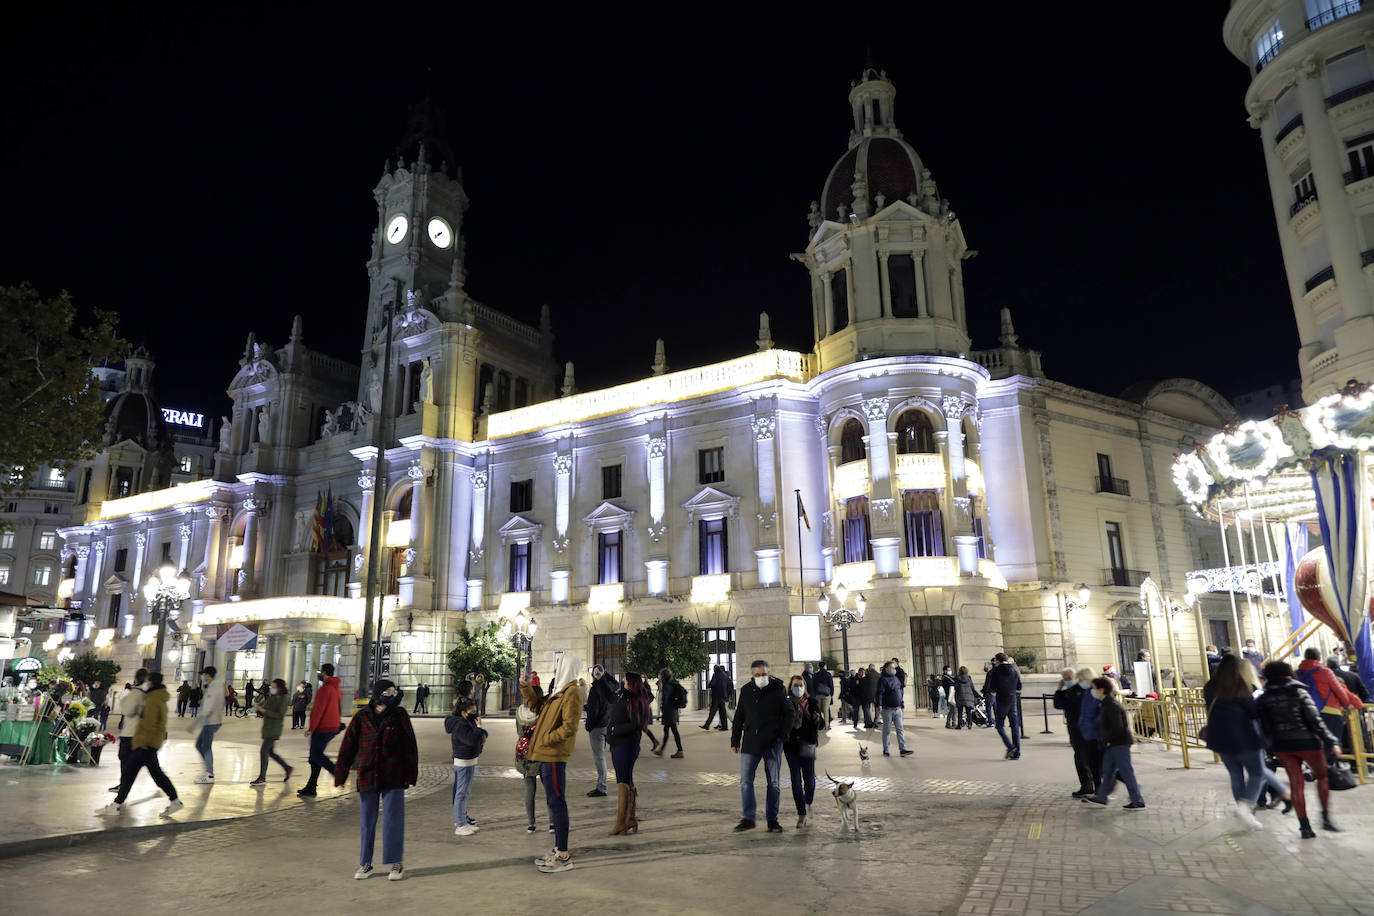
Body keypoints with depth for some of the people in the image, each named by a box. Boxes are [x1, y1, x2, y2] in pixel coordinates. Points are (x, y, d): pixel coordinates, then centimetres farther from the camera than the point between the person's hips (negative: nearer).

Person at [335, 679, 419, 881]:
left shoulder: (399, 715, -2)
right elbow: (348, 747, 3)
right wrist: (340, 775, 1)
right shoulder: (361, 717, -1)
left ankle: (397, 863, 14)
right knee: (367, 822, 11)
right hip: (367, 778, 1)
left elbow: (410, 747, -1)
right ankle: (365, 864, 25)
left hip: (393, 779, -1)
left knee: (393, 820, 1)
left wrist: (411, 775, -3)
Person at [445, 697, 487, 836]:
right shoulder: (460, 725, -19)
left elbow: (480, 735, 20)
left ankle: (462, 820, 27)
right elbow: (472, 740, -30)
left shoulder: (468, 721, 12)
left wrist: (483, 734, 0)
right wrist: (479, 727, -21)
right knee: (461, 793, -4)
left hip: (470, 761, 10)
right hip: (463, 762, -10)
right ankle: (460, 826, 1)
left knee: (465, 792, 17)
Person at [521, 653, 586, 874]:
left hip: (554, 756, -10)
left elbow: (569, 727, -21)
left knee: (556, 802, -6)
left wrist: (546, 739, -15)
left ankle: (563, 857, -1)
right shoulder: (559, 690, 17)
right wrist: (526, 688, 19)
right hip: (546, 755, 10)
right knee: (554, 802, 15)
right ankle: (558, 849, 25)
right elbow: (537, 706, 29)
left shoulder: (572, 693, -13)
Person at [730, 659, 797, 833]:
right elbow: (739, 717, 12)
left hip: (773, 743, -2)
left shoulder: (778, 690, -4)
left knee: (774, 783, 6)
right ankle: (748, 818, 9)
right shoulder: (746, 691, 5)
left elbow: (790, 713, 1)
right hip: (750, 743, 2)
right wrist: (735, 740, 9)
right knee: (745, 781, 0)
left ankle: (772, 820, 18)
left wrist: (783, 735, -7)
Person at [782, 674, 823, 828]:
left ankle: (808, 802, 34)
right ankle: (801, 814, 6)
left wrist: (818, 719, -18)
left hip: (807, 745, 1)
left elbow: (822, 725, 3)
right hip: (791, 746, 0)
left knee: (809, 778, 3)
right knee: (796, 779, -2)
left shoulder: (811, 704, 2)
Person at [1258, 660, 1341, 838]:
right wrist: (1329, 741, -5)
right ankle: (1326, 818, 9)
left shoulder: (1263, 699, 3)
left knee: (1296, 784, 7)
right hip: (1306, 742, -2)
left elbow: (1264, 727, 4)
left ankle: (1304, 826, 5)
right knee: (1322, 777, 17)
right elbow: (1314, 719, -9)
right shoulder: (1299, 693, -4)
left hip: (1282, 746, 2)